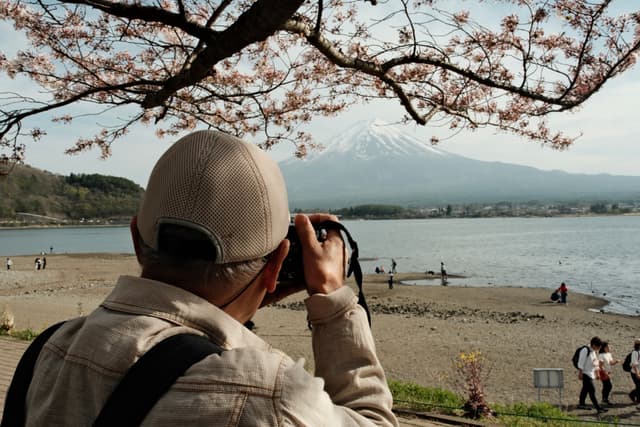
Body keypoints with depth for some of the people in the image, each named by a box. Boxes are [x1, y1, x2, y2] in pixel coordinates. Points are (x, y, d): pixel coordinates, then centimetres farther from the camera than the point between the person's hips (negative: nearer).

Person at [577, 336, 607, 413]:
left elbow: (596, 362, 21)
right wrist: (580, 373, -18)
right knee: (592, 390, -11)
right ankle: (598, 408, -13)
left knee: (585, 389, 18)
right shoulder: (585, 350, -17)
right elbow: (581, 362, -17)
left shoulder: (595, 352, 11)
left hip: (591, 374, 9)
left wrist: (597, 372, 19)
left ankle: (581, 404, 29)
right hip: (586, 374, -9)